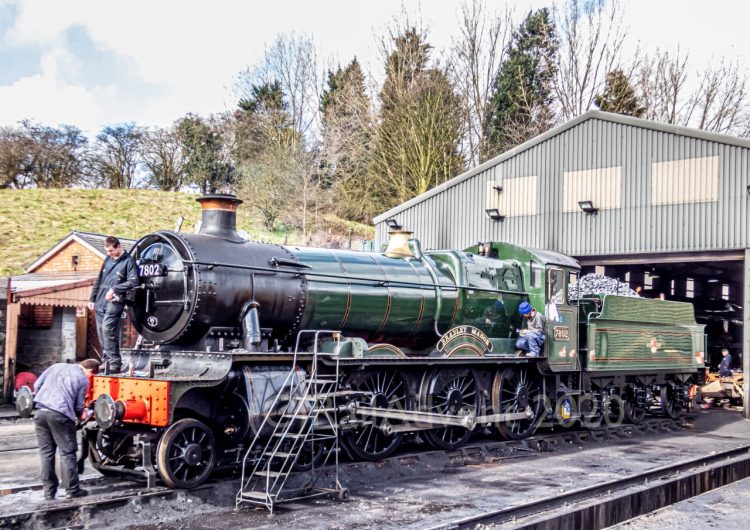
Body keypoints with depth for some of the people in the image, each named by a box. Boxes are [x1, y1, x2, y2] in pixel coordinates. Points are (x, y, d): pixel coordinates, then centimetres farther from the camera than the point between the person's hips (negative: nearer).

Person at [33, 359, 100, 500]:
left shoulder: (56, 366, 20)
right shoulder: (83, 379, 6)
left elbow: (37, 385, 19)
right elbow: (79, 405, 7)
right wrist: (77, 418, 26)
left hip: (40, 412, 5)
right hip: (60, 414, -5)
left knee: (46, 453, 11)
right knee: (67, 453, 5)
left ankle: (49, 491, 14)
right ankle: (72, 489, 7)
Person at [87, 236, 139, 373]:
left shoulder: (128, 261, -2)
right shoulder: (108, 259, 17)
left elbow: (133, 282, -12)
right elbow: (99, 280, 21)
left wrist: (115, 289, -14)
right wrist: (92, 299, 18)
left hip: (114, 302, -7)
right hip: (100, 302, 7)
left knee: (107, 329, -18)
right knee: (101, 332, 8)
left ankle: (114, 363, -14)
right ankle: (106, 360, 19)